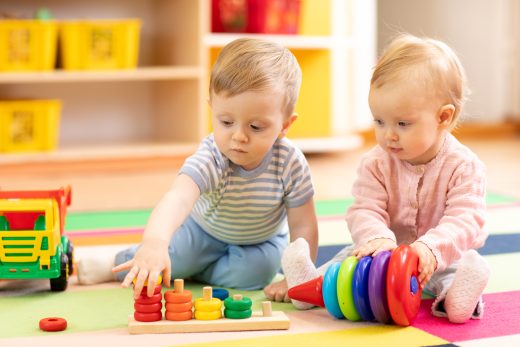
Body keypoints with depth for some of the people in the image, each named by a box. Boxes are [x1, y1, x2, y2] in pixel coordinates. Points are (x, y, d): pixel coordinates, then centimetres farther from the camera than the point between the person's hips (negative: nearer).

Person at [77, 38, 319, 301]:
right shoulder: (209, 159, -41)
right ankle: (118, 263, 12)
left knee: (254, 272, -24)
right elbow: (178, 197, -61)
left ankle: (193, 269, 1)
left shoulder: (290, 163, -33)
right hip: (204, 228, -1)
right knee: (170, 257, -18)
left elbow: (303, 226, -22)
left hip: (261, 238, 1)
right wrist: (154, 241, -80)